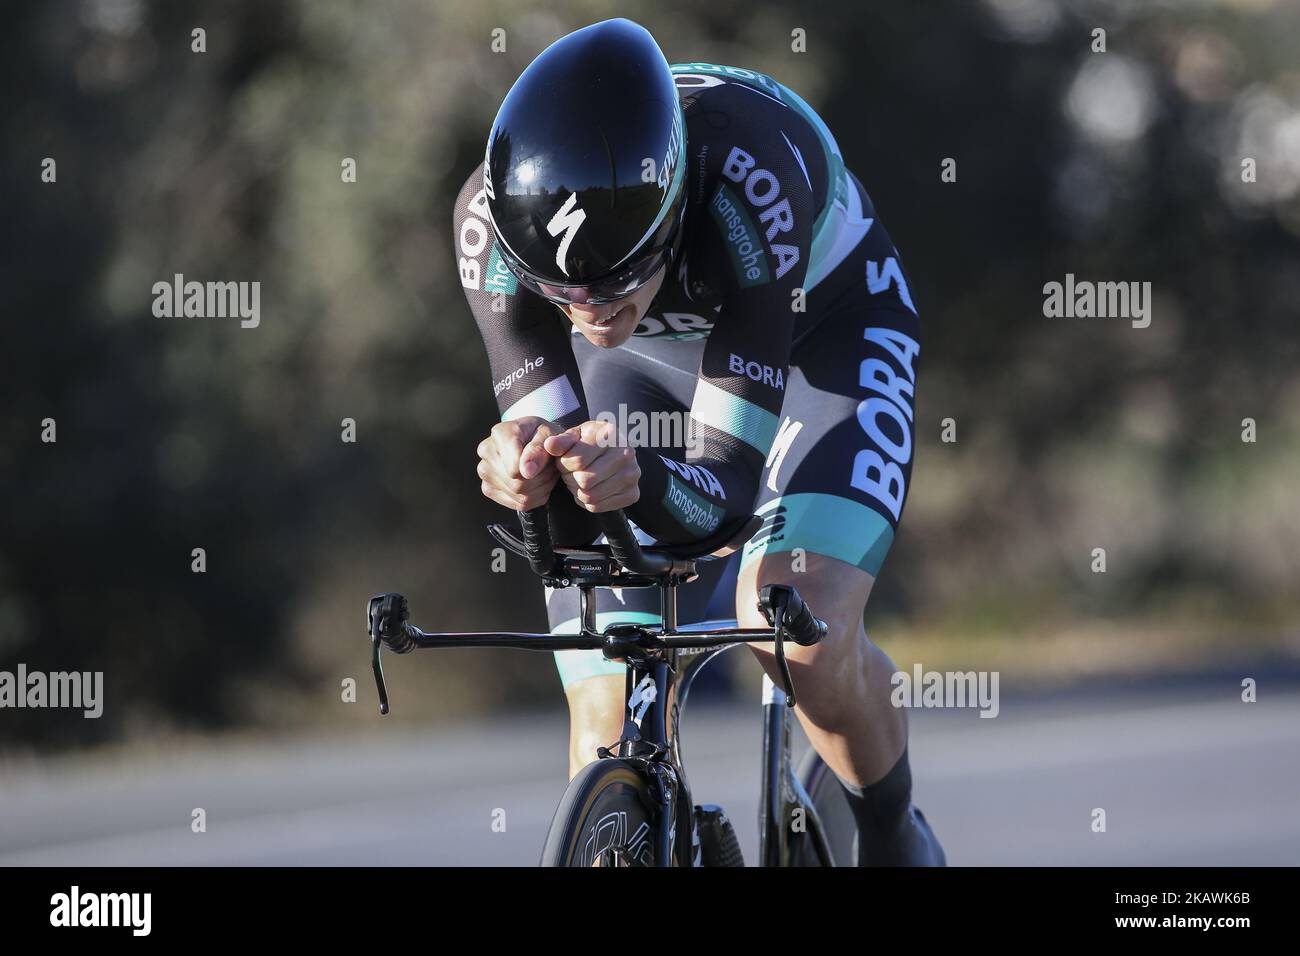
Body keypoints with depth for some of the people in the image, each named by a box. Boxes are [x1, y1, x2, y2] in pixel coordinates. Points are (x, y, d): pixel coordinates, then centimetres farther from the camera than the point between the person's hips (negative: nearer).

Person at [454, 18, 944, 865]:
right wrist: (525, 471, -53)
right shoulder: (493, 216, -34)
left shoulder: (748, 182, -42)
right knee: (610, 744, -10)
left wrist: (641, 479, -61)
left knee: (804, 638, -27)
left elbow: (727, 484, -39)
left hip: (816, 327, -3)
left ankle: (897, 839, 3)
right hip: (643, 358, 3)